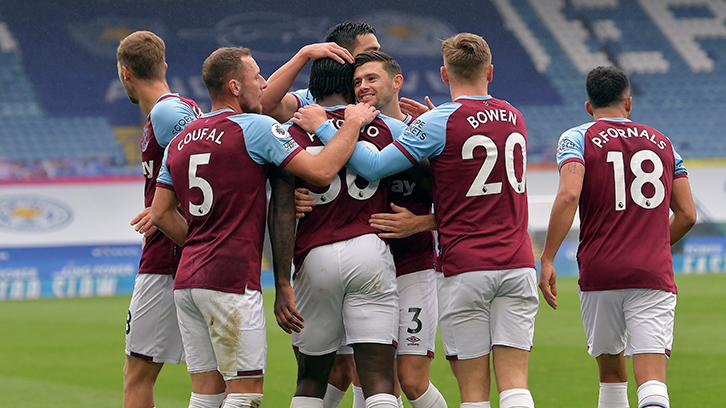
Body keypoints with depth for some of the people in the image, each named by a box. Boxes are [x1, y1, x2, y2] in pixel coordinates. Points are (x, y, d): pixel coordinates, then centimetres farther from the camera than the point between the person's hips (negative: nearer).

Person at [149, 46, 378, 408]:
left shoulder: (180, 141, 15)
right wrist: (353, 123, 2)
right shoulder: (257, 128, -7)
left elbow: (161, 214, 15)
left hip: (187, 280, 8)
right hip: (232, 282, -8)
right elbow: (321, 171, -11)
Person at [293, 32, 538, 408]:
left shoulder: (441, 123, -8)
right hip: (517, 264, 4)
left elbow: (374, 167, -13)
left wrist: (322, 127, -3)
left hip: (464, 268, -4)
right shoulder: (515, 120, 10)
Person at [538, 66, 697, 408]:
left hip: (599, 274, -1)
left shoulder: (578, 138, 4)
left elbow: (569, 194, -14)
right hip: (654, 275, 1)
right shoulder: (661, 142, 15)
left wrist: (547, 259, -14)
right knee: (652, 379, -10)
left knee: (611, 369, 18)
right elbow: (687, 215, 14)